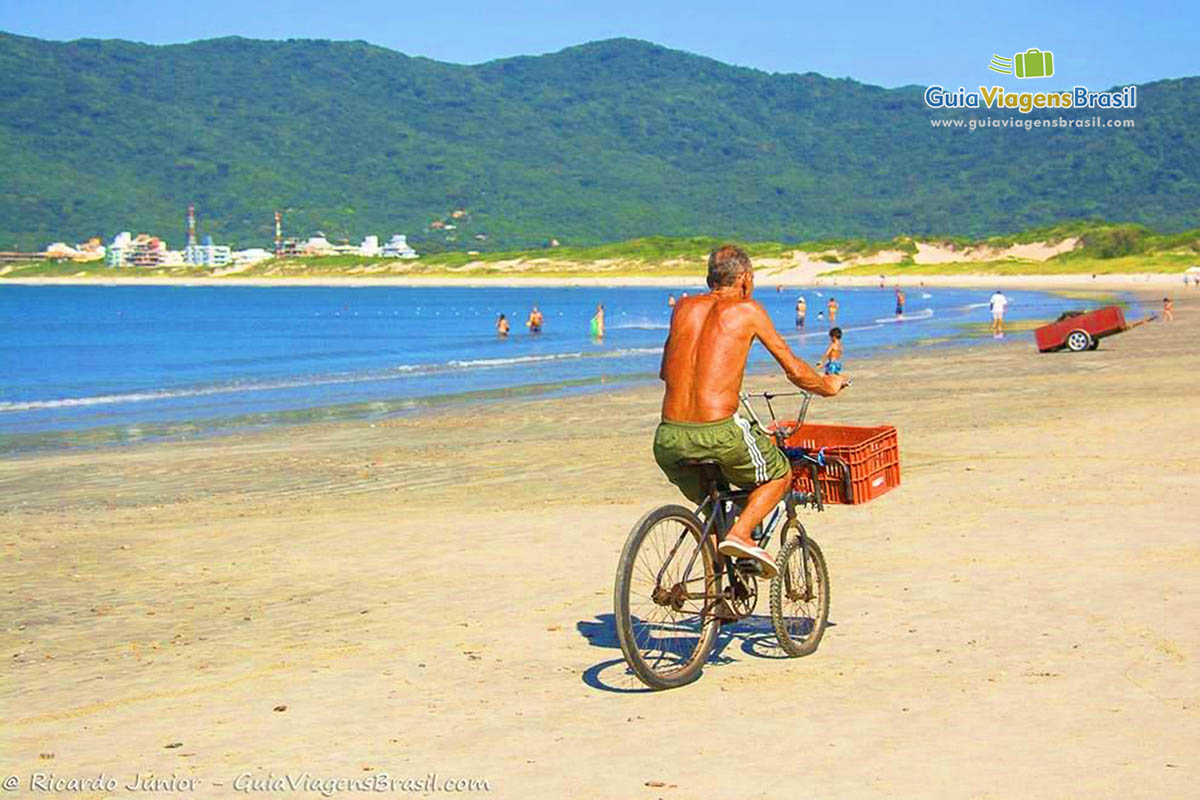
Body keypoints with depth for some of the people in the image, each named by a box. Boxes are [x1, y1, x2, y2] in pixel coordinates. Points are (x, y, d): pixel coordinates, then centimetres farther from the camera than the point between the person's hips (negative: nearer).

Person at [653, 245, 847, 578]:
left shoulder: (684, 307, 16)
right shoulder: (747, 310, 6)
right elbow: (795, 371, 10)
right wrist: (827, 386, 31)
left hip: (668, 438, 5)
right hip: (718, 433, -5)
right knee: (779, 475, 21)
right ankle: (740, 532, -2)